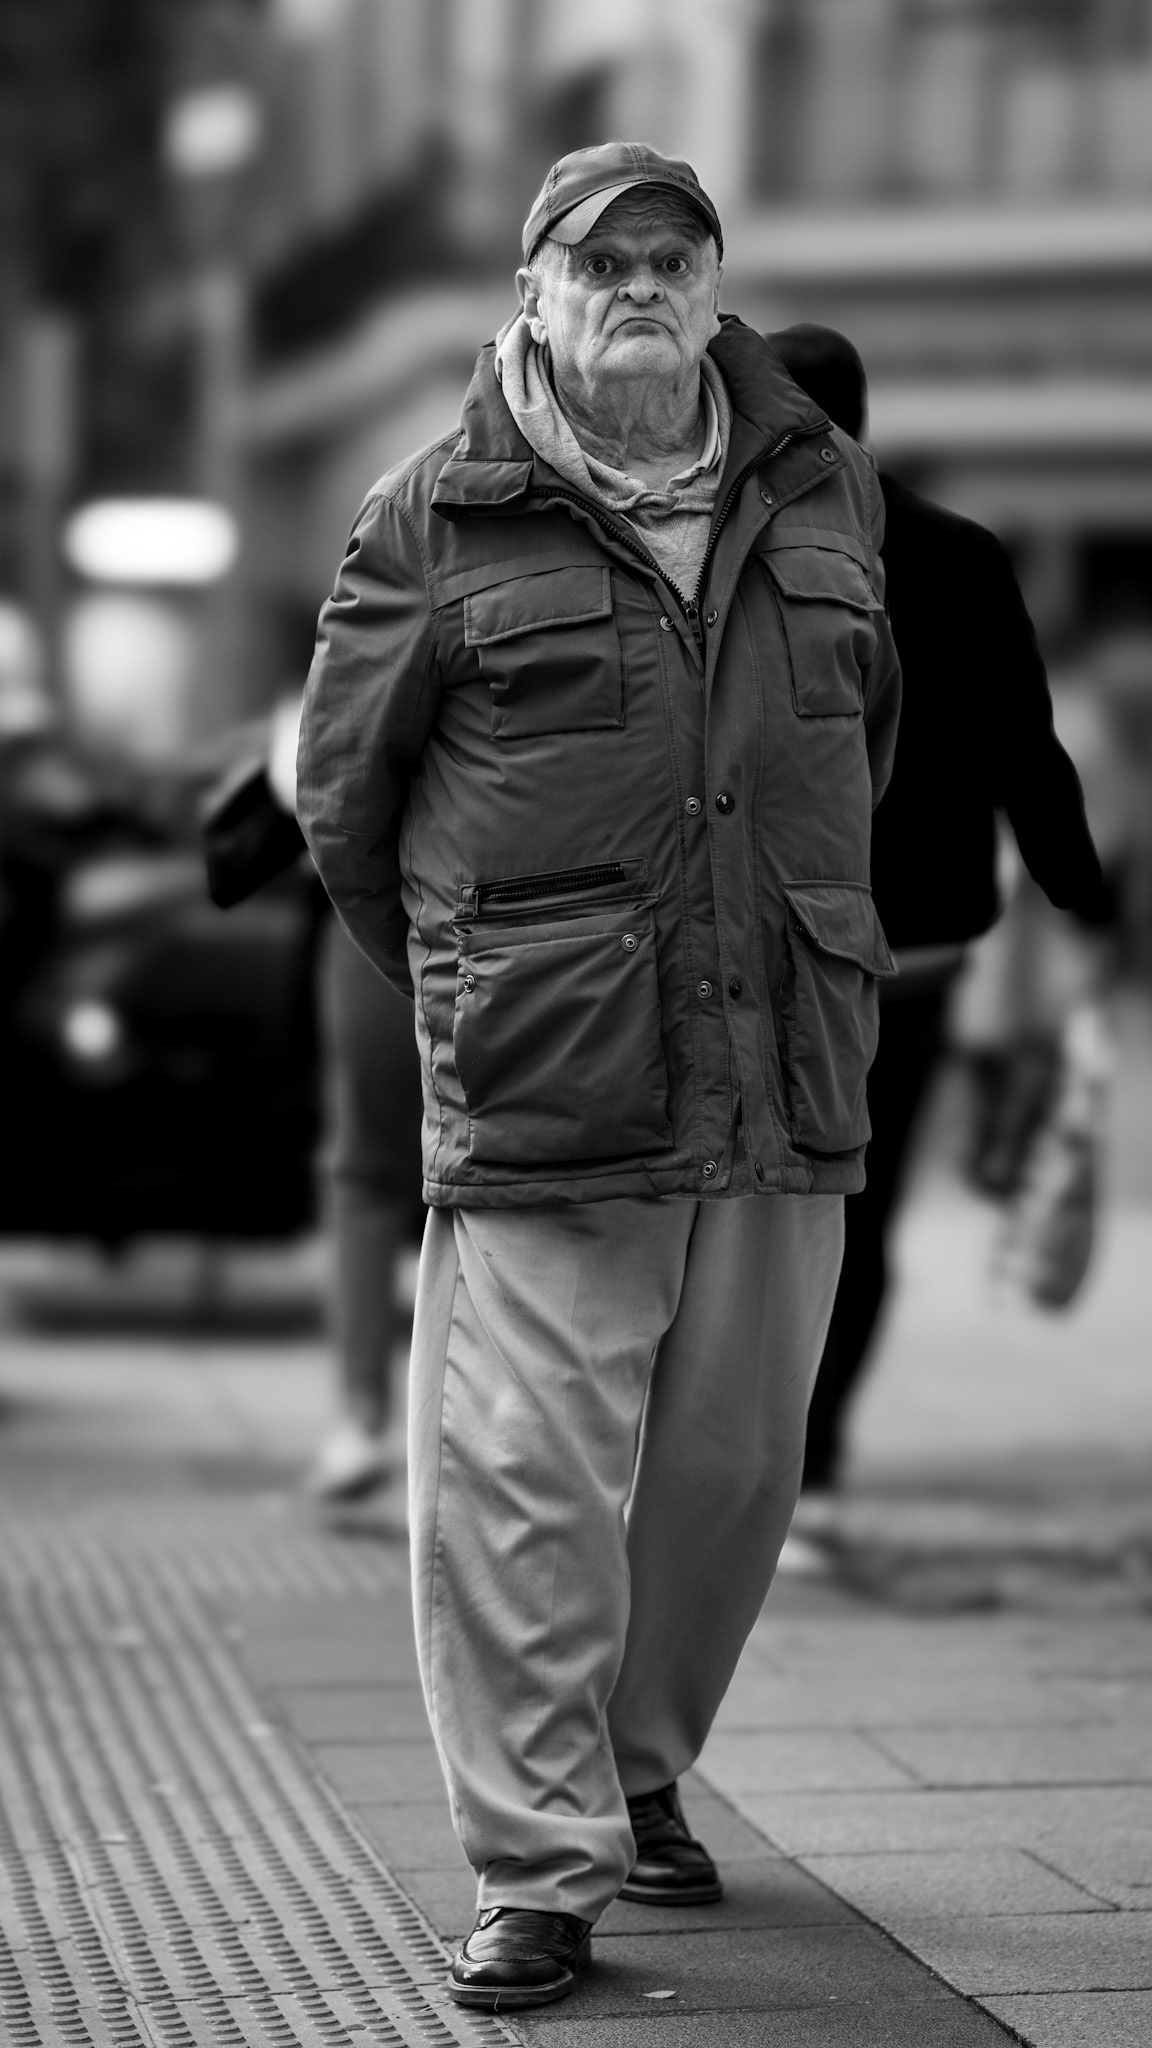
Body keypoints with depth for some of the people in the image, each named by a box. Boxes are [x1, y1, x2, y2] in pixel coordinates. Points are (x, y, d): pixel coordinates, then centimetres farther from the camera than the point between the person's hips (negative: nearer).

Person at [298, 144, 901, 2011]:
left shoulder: (823, 496, 11)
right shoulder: (437, 524, -1)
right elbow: (343, 797, 7)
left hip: (786, 1095, 4)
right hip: (541, 1105, -4)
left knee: (732, 1473, 12)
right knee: (520, 1487, -6)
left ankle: (642, 1777, 33)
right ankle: (538, 1873, 4)